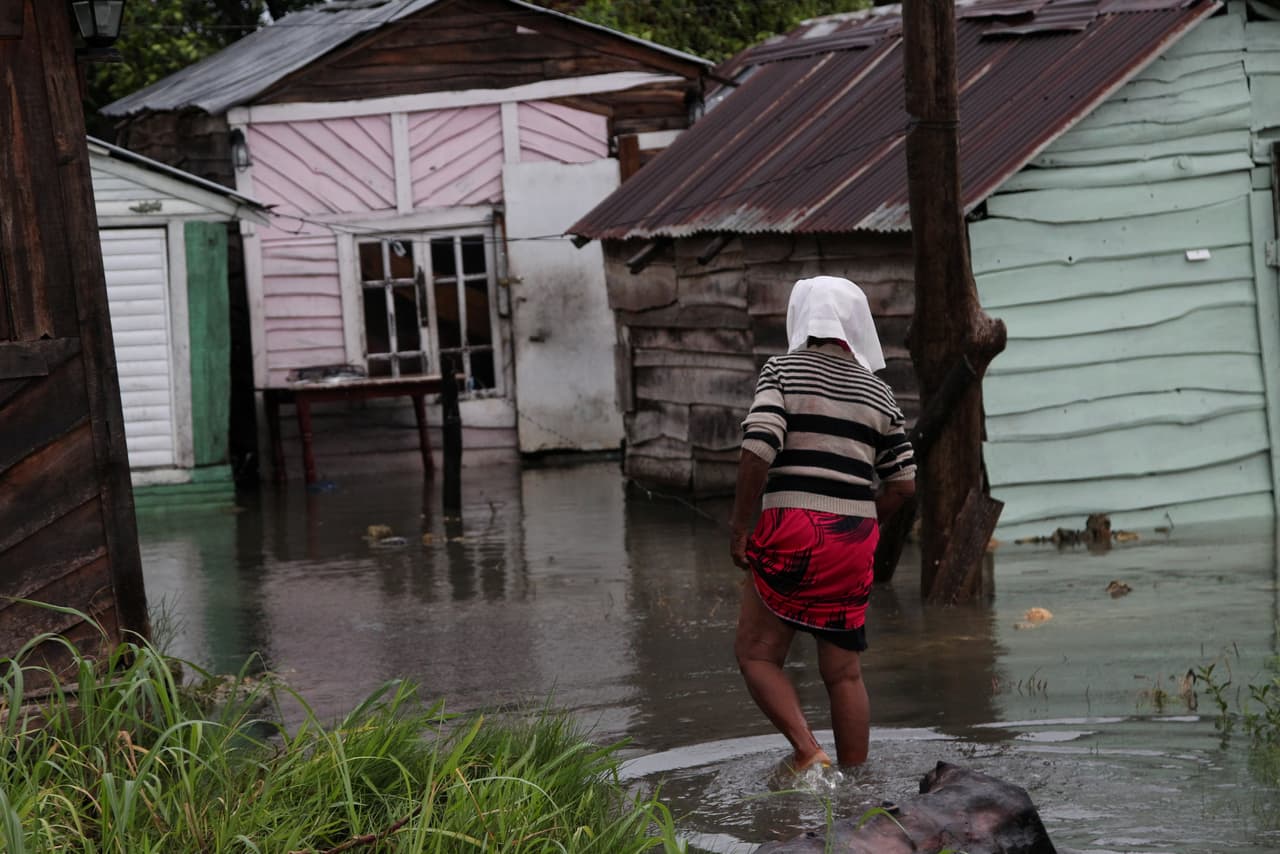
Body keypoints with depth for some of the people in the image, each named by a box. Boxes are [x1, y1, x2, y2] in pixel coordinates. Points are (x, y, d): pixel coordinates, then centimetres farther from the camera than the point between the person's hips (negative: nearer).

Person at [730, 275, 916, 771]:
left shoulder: (783, 372, 0)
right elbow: (904, 485, 11)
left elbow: (758, 450, -14)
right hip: (855, 538, 4)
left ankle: (808, 751, -10)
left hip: (793, 527, -4)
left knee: (757, 655, 6)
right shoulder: (877, 392, 13)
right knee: (843, 671, 11)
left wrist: (739, 526, -7)